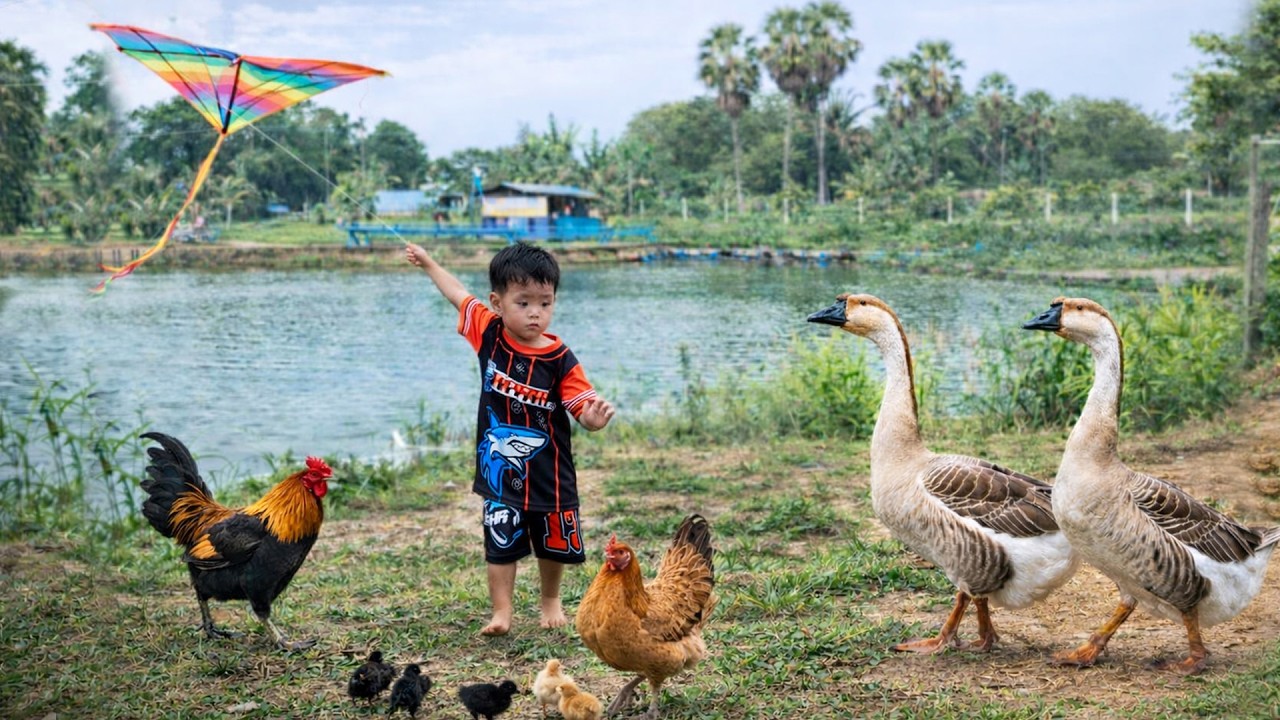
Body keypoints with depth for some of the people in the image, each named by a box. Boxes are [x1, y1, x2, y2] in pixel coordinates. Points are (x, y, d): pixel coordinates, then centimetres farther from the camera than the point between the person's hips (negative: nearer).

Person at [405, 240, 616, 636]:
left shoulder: (561, 360, -15)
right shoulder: (489, 332, -8)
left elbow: (583, 410, -16)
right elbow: (458, 294, 8)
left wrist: (595, 418, -39)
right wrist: (427, 262, 19)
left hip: (548, 474, -1)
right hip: (499, 469, 1)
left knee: (553, 545, 16)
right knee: (501, 545, 2)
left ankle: (550, 602, 38)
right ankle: (501, 612, 12)